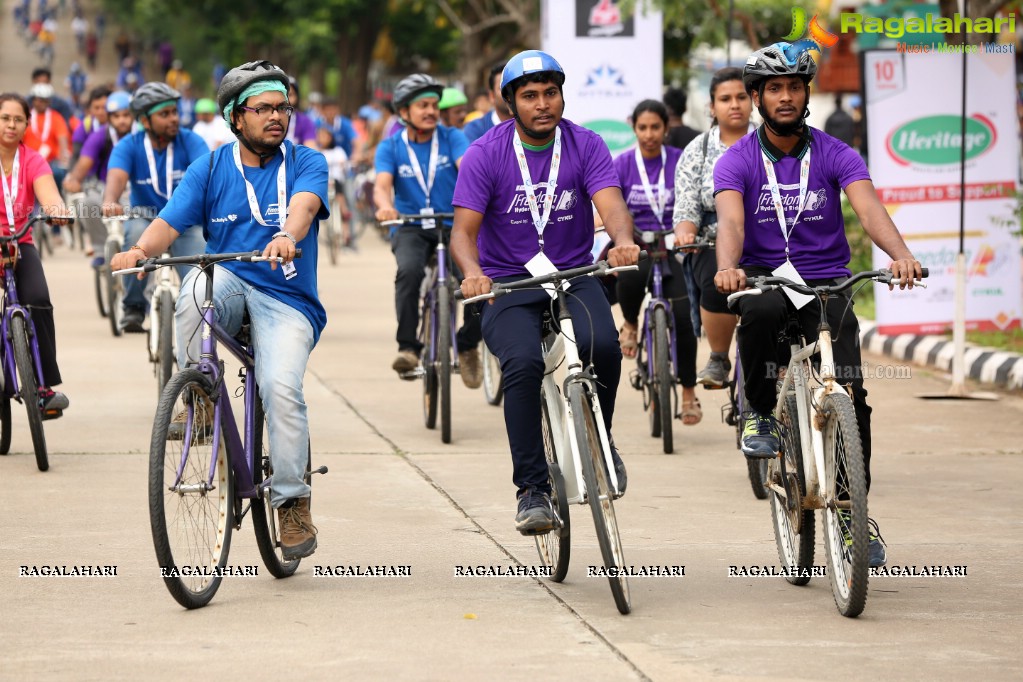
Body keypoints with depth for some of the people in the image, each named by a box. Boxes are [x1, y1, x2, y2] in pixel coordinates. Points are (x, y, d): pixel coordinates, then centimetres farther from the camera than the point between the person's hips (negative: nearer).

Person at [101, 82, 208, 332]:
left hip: (187, 224, -1)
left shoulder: (190, 141, -6)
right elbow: (116, 177, -25)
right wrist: (109, 202, -48)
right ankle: (133, 308, -22)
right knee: (136, 231, -35)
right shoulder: (130, 146, -6)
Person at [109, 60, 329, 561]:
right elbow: (169, 223, -5)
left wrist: (288, 237, -43)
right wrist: (140, 249, -28)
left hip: (286, 298, -1)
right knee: (199, 285, -35)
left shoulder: (306, 163, 2)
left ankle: (292, 503, -14)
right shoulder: (210, 169, 6)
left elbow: (304, 205, -20)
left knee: (281, 386, -27)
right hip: (228, 285, 1)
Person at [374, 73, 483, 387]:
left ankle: (468, 346, 5)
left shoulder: (452, 138, 1)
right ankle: (408, 348, -29)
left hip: (454, 224, 1)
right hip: (411, 228, -1)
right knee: (410, 270, -35)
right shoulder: (391, 147, 2)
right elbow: (382, 184, -15)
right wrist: (385, 206, -39)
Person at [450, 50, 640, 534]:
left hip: (573, 276, 1)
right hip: (508, 286, -1)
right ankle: (532, 489, -21)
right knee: (523, 364, -30)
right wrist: (473, 272, -35)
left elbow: (611, 204, -17)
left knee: (602, 345, -30)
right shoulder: (485, 154, -6)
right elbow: (464, 229, -12)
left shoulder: (585, 146, -2)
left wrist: (622, 240, -41)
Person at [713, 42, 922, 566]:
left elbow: (869, 208, -17)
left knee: (849, 394, -18)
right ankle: (760, 414, -13)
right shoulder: (737, 161, -2)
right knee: (761, 311, -38)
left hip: (826, 283, 1)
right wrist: (728, 267, -43)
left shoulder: (834, 155, 0)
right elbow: (730, 219, -20)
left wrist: (900, 255, -38)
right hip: (764, 277, -1)